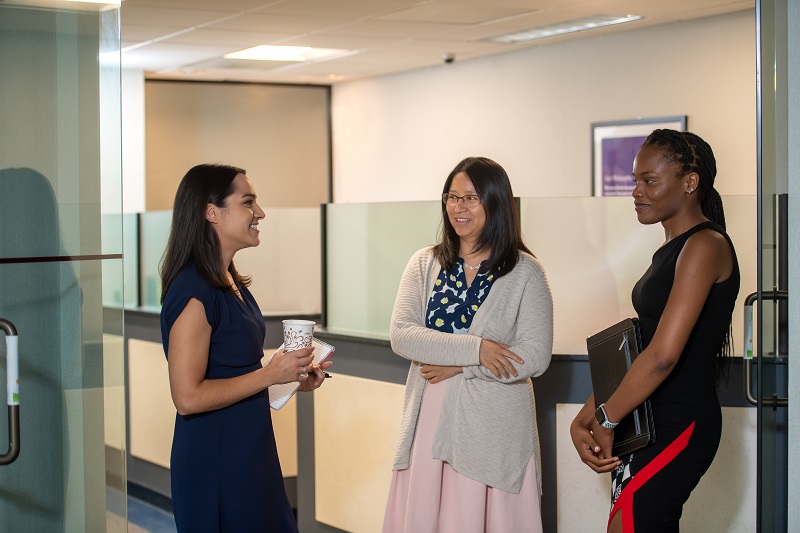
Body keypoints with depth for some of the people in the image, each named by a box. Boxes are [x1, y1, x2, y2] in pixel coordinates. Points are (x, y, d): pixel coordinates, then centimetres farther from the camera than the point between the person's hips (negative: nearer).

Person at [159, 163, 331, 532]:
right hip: (214, 456, -9)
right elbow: (188, 397, -23)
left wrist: (293, 377, 6)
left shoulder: (231, 284, 10)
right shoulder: (195, 292, -20)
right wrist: (270, 375, -18)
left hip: (249, 447, 9)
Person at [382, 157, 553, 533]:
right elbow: (401, 335, -6)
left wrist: (458, 367, -12)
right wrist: (473, 348, -17)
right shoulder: (424, 265, 7)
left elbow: (534, 357, -10)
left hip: (494, 427, -3)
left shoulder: (524, 272, -2)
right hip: (430, 420, 3)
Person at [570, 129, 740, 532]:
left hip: (680, 424, -9)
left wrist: (605, 421, -14)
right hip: (648, 422, 9)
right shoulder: (671, 249, 15)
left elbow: (663, 355, -23)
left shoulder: (705, 245, -14)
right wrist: (585, 418, 7)